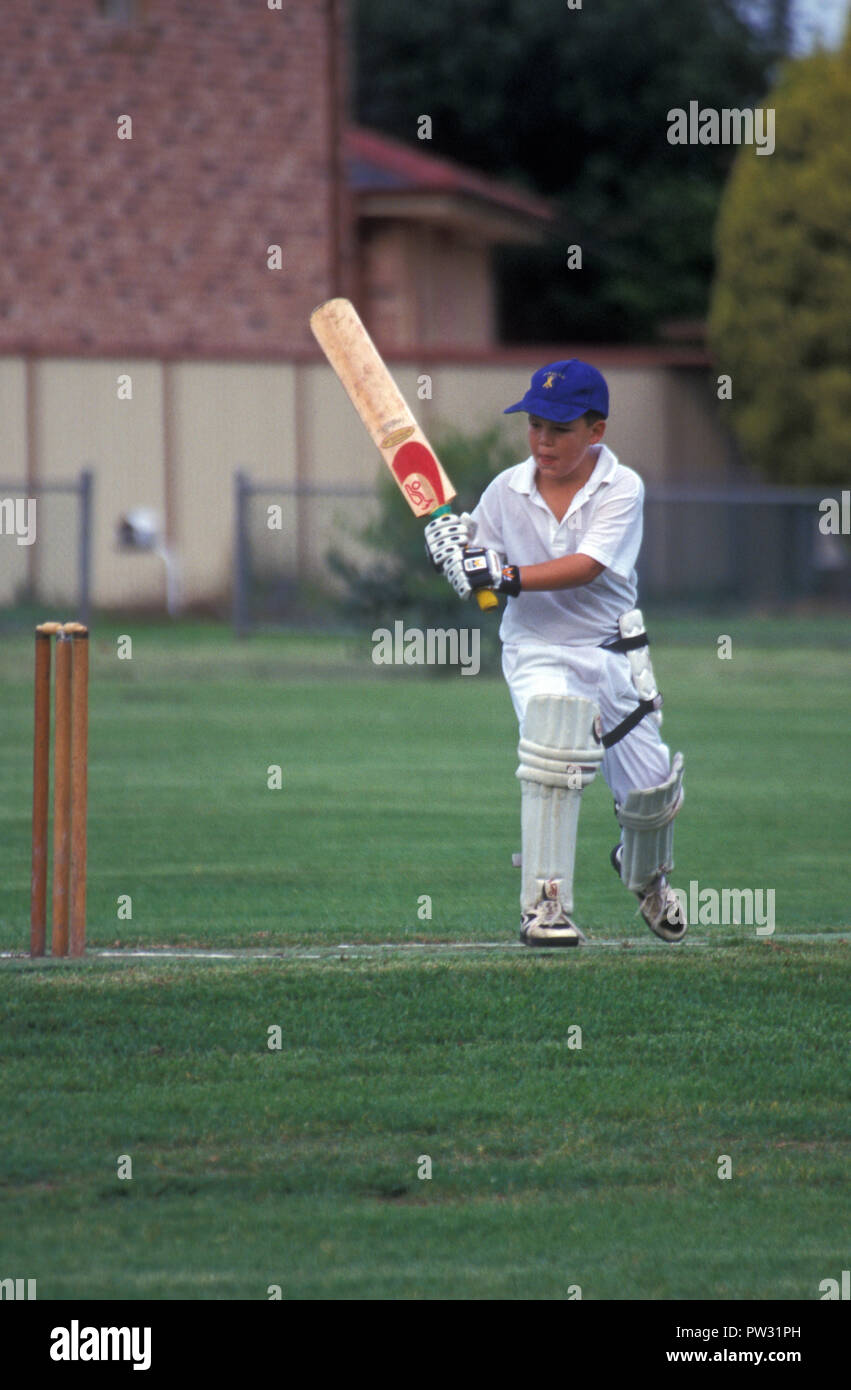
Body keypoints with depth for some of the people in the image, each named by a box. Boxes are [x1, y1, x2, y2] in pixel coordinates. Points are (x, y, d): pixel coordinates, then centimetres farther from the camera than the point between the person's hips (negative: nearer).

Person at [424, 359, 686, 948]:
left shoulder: (621, 488, -9)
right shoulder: (507, 491, -2)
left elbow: (585, 567, -24)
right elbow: (479, 578, 7)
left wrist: (508, 577, -34)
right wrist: (454, 548, -15)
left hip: (613, 653, 1)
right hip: (536, 650, -1)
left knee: (650, 790, 5)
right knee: (555, 721, -32)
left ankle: (647, 875, 45)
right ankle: (544, 905, -31)